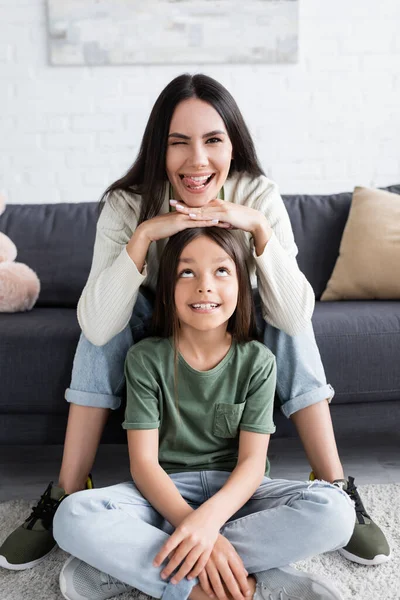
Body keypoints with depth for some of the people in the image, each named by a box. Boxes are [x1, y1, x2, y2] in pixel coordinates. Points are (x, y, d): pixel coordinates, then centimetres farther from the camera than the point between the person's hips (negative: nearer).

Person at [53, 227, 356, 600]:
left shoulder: (257, 361, -4)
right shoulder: (146, 359, -7)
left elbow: (252, 460, -10)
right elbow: (143, 462, -12)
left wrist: (209, 517, -31)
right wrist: (195, 533, -28)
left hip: (234, 492, 2)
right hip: (165, 492, -1)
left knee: (335, 510, -28)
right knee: (72, 517, -29)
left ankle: (127, 563, -25)